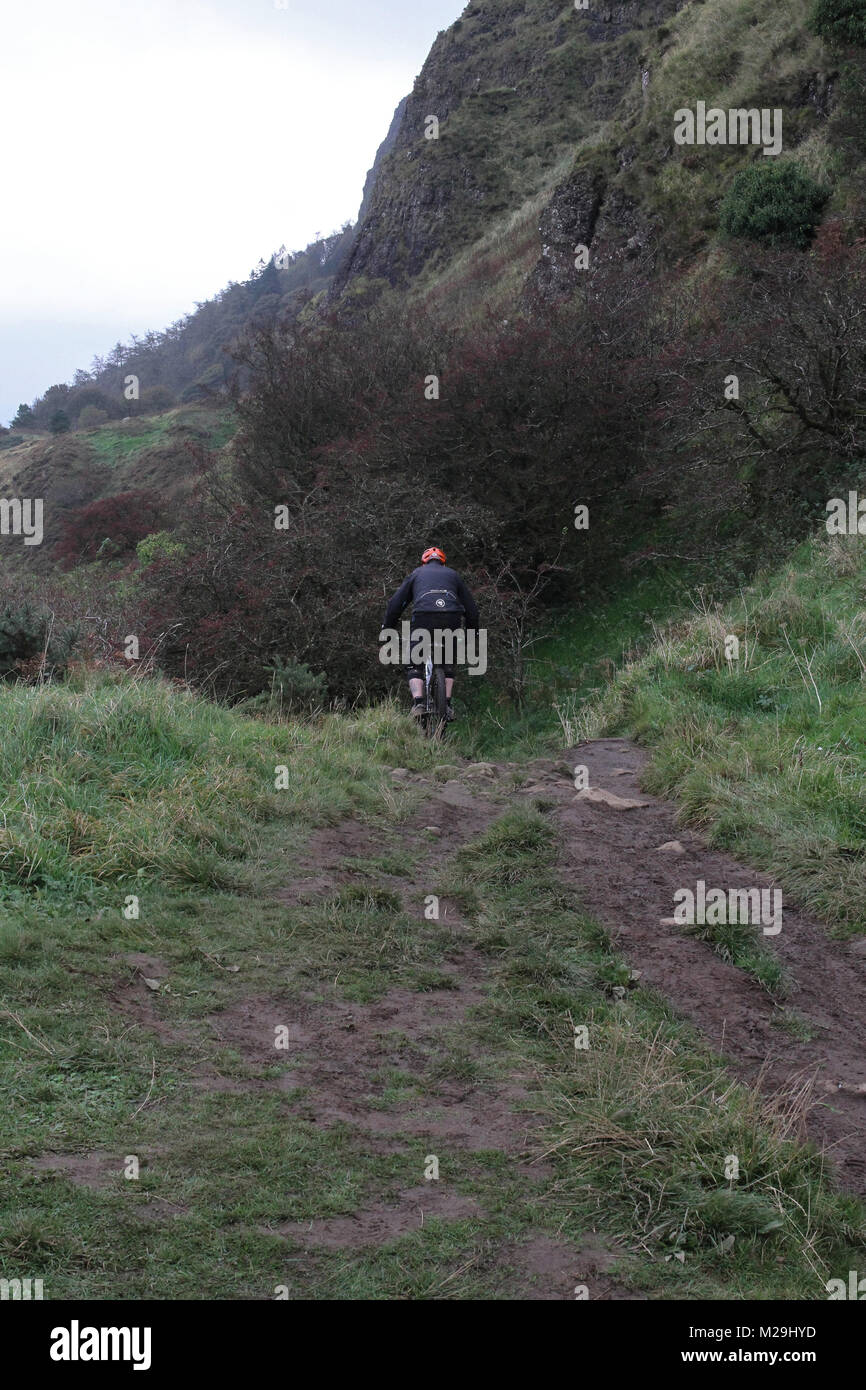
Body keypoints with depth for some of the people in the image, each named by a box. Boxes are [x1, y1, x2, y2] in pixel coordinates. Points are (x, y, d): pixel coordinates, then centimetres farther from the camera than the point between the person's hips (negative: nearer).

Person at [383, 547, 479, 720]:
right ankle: (447, 703, 13)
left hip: (423, 619, -2)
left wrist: (387, 630, 26)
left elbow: (395, 603, 20)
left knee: (415, 664, 13)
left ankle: (418, 701, -7)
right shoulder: (453, 574, 31)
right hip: (452, 620, 2)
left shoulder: (416, 574, 28)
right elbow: (471, 607, 29)